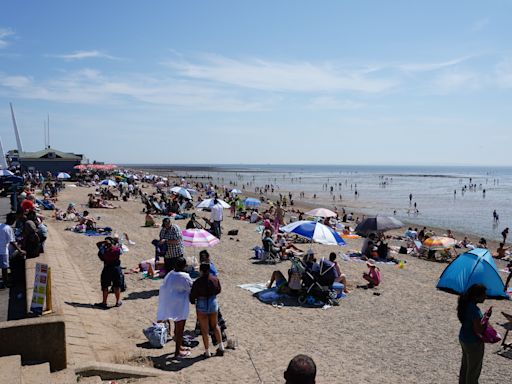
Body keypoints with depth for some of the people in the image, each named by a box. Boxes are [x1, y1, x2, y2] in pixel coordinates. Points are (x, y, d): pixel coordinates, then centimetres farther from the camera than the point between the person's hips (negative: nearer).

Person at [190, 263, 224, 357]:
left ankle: (207, 351, 19)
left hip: (202, 306, -4)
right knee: (215, 325, 25)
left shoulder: (197, 282, -21)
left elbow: (192, 296, -12)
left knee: (204, 329, 11)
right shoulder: (215, 279, -9)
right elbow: (218, 290, 7)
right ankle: (221, 346, 29)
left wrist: (193, 301, 10)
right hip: (213, 304, 4)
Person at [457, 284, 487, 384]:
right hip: (473, 343, -9)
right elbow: (478, 330, -26)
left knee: (465, 365, 25)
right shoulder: (475, 310, -30)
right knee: (474, 369, 11)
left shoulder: (465, 304, -3)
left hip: (463, 338, 9)